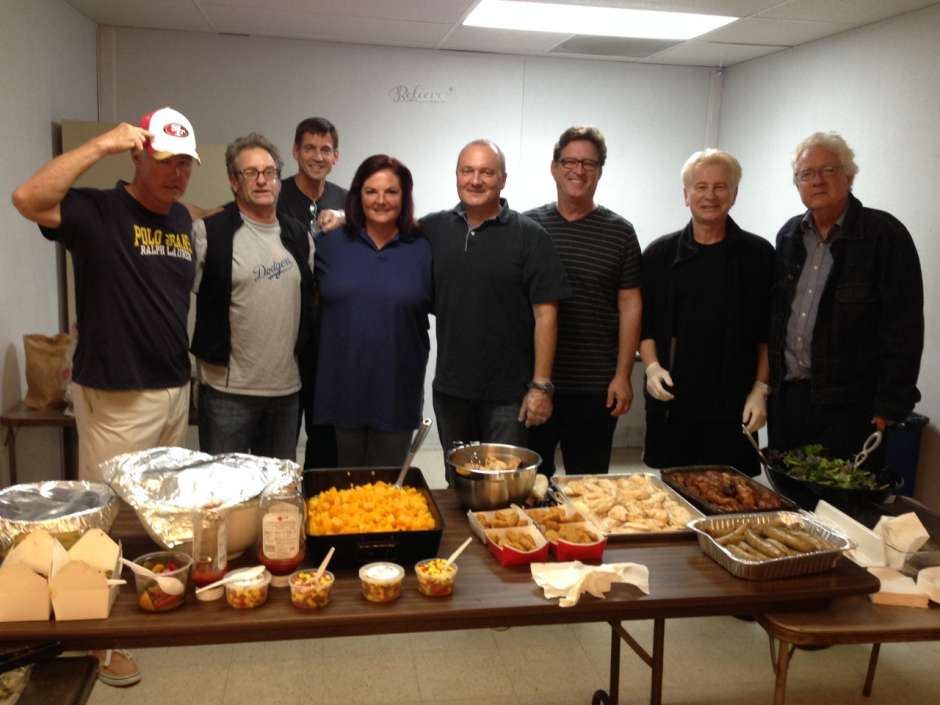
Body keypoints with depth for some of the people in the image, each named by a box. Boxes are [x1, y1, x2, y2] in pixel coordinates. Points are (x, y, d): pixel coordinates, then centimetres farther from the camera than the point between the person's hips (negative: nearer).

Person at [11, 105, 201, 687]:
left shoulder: (182, 219, 10)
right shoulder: (97, 211, -11)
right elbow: (28, 199, -30)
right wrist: (101, 145, -27)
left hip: (176, 392, 7)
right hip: (116, 399, -7)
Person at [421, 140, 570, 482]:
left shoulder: (530, 236, -6)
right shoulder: (432, 229, 5)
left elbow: (545, 313, -8)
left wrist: (541, 386, -11)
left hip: (508, 394, -3)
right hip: (450, 390, 4)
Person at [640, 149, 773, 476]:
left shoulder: (758, 255, 3)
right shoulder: (660, 254, 7)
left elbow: (768, 333, 4)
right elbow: (644, 323, 9)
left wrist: (760, 389, -3)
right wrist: (652, 366, -5)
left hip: (733, 407, -1)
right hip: (671, 404, 1)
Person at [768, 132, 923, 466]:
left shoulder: (885, 234, -8)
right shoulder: (789, 235, 10)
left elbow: (904, 329, -11)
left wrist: (890, 406, -14)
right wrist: (768, 379, 10)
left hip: (850, 404, -5)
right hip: (786, 395, 5)